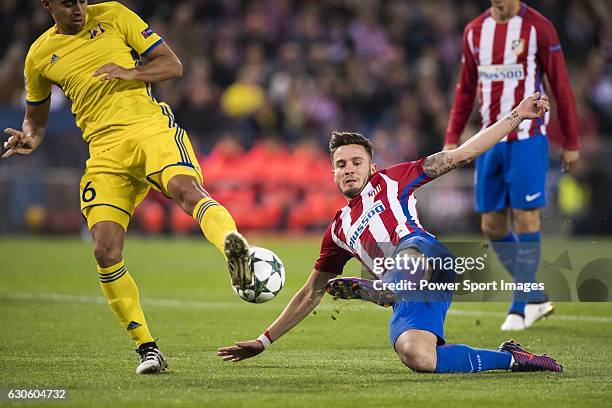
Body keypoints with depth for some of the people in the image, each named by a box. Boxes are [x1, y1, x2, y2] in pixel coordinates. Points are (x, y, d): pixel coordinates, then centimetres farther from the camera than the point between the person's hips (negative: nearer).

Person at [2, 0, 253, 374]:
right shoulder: (40, 56, 14)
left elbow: (173, 65, 7)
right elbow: (36, 118, 29)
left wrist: (131, 73, -12)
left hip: (149, 126, -3)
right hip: (104, 149, 3)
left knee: (184, 189, -35)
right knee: (105, 252, -11)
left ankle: (233, 245, -61)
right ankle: (147, 349, 0)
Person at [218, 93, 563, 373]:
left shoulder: (390, 181, 20)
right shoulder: (338, 231, 31)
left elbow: (461, 155, 16)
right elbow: (311, 295, 37)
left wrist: (517, 115, 9)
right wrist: (263, 342, 35)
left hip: (431, 261, -2)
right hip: (410, 298, 2)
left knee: (410, 249, -37)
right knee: (414, 356, -27)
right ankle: (509, 358, -16)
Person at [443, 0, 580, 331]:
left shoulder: (538, 28, -6)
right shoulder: (474, 31, 9)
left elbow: (561, 86, -4)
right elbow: (466, 89, 17)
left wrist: (571, 143, -4)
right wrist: (452, 139, 11)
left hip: (527, 139, -5)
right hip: (490, 140, 5)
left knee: (525, 218, -7)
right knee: (491, 226, 5)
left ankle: (521, 307, 3)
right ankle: (536, 298, 18)